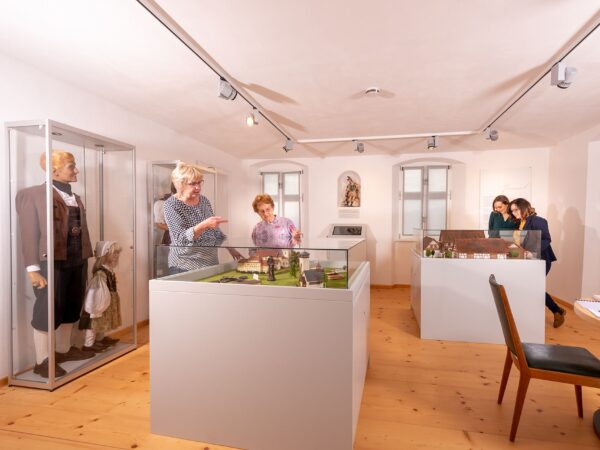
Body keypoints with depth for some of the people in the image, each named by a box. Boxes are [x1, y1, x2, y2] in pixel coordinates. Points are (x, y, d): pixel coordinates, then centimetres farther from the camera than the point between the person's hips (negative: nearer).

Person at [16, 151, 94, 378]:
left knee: (70, 308, 15)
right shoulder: (32, 194, -5)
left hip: (76, 263, 7)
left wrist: (85, 261, 12)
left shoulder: (75, 198, 16)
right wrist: (33, 269, -14)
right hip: (51, 263, -7)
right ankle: (42, 361, 15)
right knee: (47, 311, 2)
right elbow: (29, 234, -10)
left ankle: (64, 350, 31)